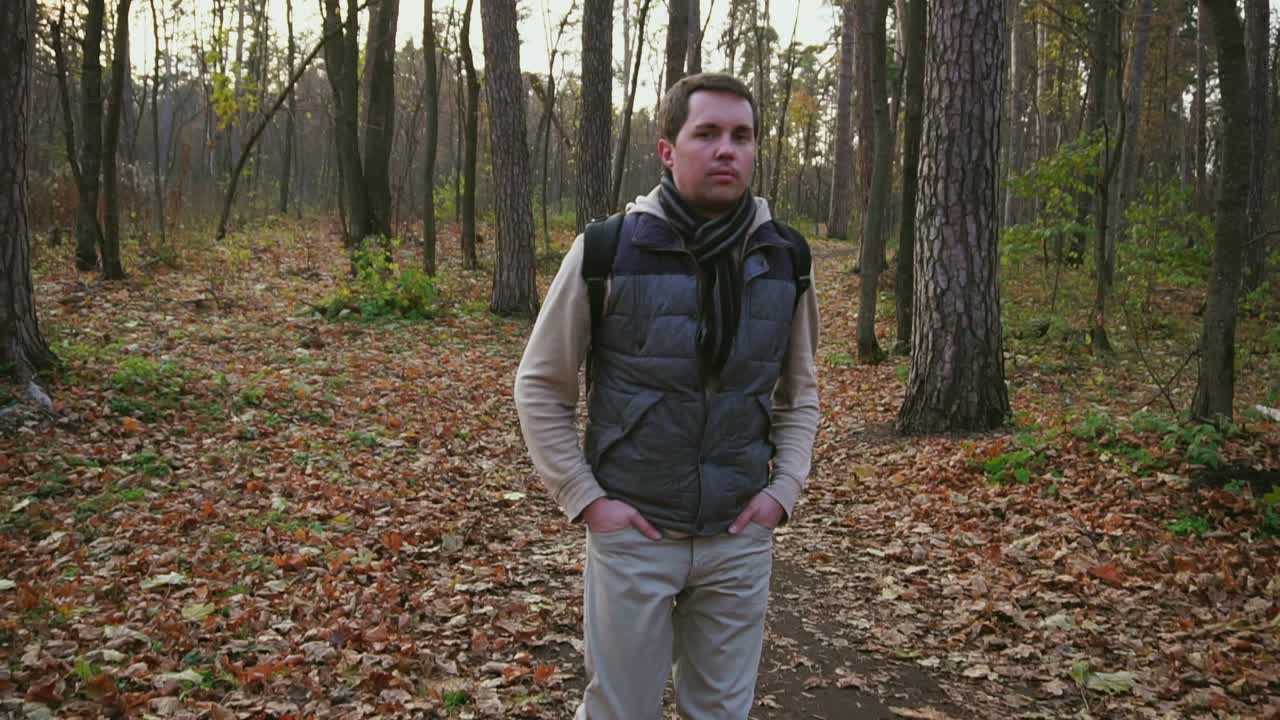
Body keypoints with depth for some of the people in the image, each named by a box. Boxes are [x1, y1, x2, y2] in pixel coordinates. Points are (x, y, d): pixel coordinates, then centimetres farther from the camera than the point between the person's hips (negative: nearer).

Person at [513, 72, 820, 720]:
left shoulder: (785, 259, -1)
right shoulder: (607, 252, -11)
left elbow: (799, 392, 12)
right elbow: (540, 387, -2)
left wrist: (784, 488, 0)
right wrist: (584, 498, -8)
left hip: (740, 539, 3)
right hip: (633, 535, -3)